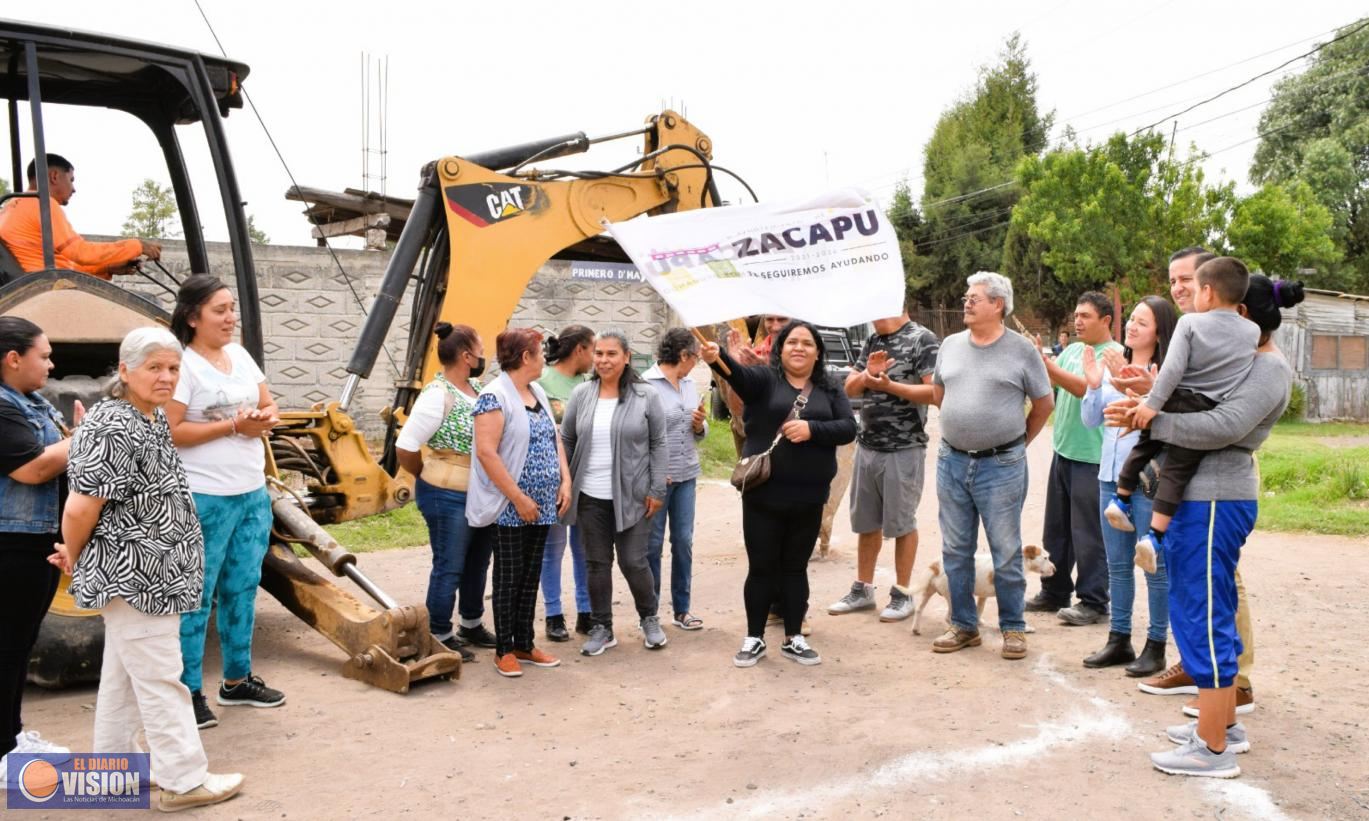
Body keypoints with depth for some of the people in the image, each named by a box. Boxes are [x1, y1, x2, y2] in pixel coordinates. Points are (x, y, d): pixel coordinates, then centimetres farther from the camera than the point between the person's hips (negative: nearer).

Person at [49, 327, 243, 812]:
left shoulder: (154, 419, 8)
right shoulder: (113, 431, -22)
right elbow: (81, 507, -23)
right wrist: (73, 557, -6)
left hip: (148, 570, 10)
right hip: (133, 574, -10)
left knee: (125, 671, 20)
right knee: (159, 677, -1)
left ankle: (112, 761, 35)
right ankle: (184, 781, 9)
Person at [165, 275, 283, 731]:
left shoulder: (241, 355, 10)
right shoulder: (182, 364, -12)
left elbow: (270, 409, 15)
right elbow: (171, 432, -18)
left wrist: (262, 419, -7)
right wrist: (233, 426, -20)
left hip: (253, 493, 8)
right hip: (205, 499, -7)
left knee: (243, 589, 15)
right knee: (196, 595, 2)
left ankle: (237, 680, 27)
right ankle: (188, 691, 12)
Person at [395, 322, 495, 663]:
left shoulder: (476, 387, 6)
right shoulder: (437, 395, -19)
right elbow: (405, 448, -19)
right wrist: (431, 478, -4)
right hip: (448, 498, -8)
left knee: (477, 563, 19)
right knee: (449, 567, 3)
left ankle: (472, 626, 35)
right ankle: (440, 638, 17)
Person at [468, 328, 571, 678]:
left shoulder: (538, 393, 12)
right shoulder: (495, 396, -14)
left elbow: (555, 439, 17)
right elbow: (486, 452, -20)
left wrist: (565, 481, 3)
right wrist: (518, 497, -19)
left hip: (541, 506, 8)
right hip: (510, 508, -8)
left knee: (531, 576, 14)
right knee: (508, 577, 3)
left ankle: (524, 644, 25)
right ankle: (504, 650, 15)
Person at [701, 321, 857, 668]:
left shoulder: (831, 390, 8)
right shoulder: (765, 378, -1)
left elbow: (848, 428, -3)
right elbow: (739, 373, -23)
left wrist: (812, 429, -19)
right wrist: (717, 358, -45)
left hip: (808, 498, 2)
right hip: (763, 494, -2)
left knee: (796, 567, 13)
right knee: (761, 568, 7)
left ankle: (793, 639, 26)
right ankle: (754, 638, 21)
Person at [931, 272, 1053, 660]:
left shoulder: (1022, 349, -5)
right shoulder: (951, 345, 7)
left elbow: (1044, 405, 3)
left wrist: (1017, 442, 6)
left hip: (1001, 467, -4)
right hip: (951, 462, 5)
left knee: (1006, 554, 4)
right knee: (955, 551, 11)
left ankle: (1013, 628, 19)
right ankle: (963, 625, 23)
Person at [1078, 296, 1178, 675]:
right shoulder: (1112, 367, 9)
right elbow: (1090, 420, 8)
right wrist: (1093, 385, -6)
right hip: (1111, 476, 7)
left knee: (1155, 566, 3)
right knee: (1117, 564, 14)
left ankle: (1156, 646, 14)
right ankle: (1119, 639, 25)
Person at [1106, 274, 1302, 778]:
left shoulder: (1269, 370, -12)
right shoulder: (1245, 364, 17)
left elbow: (1221, 427, -25)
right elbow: (1201, 409, 15)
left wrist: (1150, 418, -21)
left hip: (1214, 500, -10)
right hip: (1200, 495, 10)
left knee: (1202, 614, -5)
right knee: (1212, 613, 17)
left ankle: (1213, 748, 4)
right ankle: (1224, 724, 30)